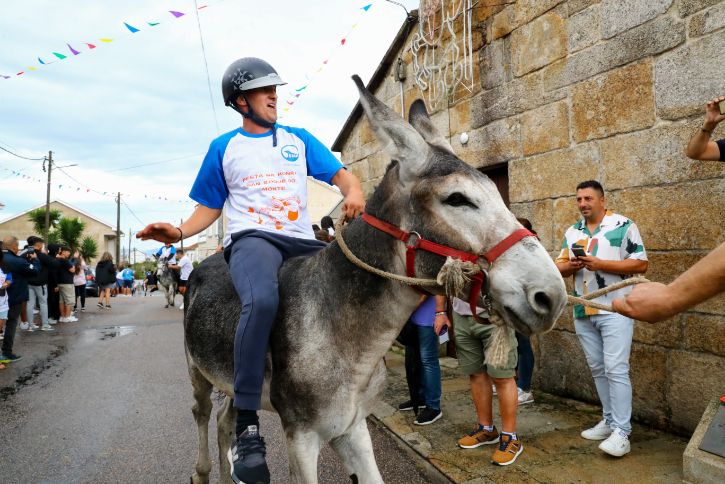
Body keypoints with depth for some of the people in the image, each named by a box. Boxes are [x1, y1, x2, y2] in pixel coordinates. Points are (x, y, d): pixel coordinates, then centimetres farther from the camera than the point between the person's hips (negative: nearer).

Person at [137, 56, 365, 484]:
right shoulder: (224, 147, 14)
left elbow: (340, 173, 9)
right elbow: (210, 207, 15)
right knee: (262, 301, -37)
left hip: (303, 241, 4)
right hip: (252, 238, -4)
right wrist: (180, 232, -4)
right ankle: (246, 428, -29)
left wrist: (354, 191, -15)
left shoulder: (299, 139, 18)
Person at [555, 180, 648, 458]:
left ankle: (621, 432, 0)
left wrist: (600, 264, -20)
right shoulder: (572, 232, 11)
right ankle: (609, 421, 25)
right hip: (583, 312, 6)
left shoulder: (623, 226, -6)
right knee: (598, 370, 13)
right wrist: (572, 266, -10)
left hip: (615, 311, -6)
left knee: (616, 370, -7)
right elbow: (560, 267, 13)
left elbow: (641, 264, -11)